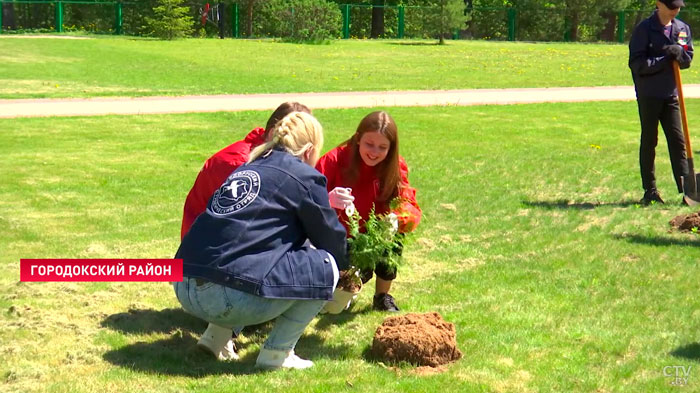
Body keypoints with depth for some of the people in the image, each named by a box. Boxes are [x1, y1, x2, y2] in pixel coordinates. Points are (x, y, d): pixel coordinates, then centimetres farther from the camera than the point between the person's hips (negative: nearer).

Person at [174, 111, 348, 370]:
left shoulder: (246, 168, 24)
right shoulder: (305, 176, 3)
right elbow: (330, 236, 14)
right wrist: (343, 266, 36)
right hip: (232, 299, -8)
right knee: (325, 267, 8)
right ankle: (276, 353, 5)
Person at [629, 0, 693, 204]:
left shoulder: (683, 29, 8)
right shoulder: (644, 29, -7)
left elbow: (688, 59, 8)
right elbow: (636, 63, -12)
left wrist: (679, 53, -15)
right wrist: (665, 60, -19)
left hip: (671, 94, 4)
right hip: (648, 94, -4)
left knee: (678, 140, 3)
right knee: (649, 141, 3)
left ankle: (685, 188, 4)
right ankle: (650, 191, 10)